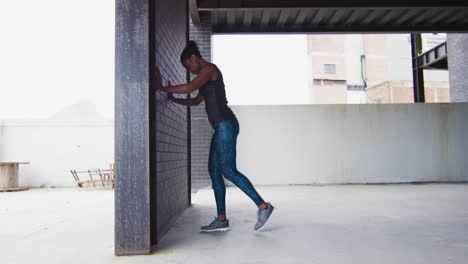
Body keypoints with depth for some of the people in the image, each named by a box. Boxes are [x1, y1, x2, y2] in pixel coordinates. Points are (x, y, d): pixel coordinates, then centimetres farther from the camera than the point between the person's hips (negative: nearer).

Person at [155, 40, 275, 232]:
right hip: (221, 128, 10)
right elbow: (196, 101, 31)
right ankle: (221, 220, 9)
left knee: (229, 171, -9)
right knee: (214, 171, 6)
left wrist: (163, 88, -11)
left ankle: (263, 206, -1)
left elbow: (189, 88, -20)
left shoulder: (209, 69, -5)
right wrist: (174, 99, 24)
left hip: (226, 125, -10)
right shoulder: (206, 76, 24)